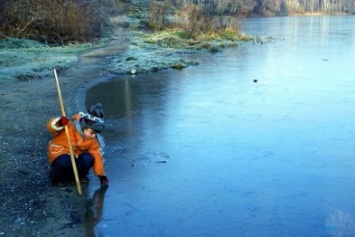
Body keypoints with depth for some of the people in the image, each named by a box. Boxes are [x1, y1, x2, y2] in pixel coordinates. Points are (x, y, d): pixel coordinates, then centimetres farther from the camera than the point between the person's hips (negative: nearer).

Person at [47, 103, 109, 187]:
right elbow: (51, 127, -26)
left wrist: (102, 176, -7)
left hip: (76, 155, 5)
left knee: (89, 159, -26)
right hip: (59, 152, -4)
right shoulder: (70, 126, -23)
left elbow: (97, 156, -4)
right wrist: (59, 123, -51)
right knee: (64, 163, -38)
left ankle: (79, 175, 5)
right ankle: (57, 177, -4)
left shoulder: (93, 140, -7)